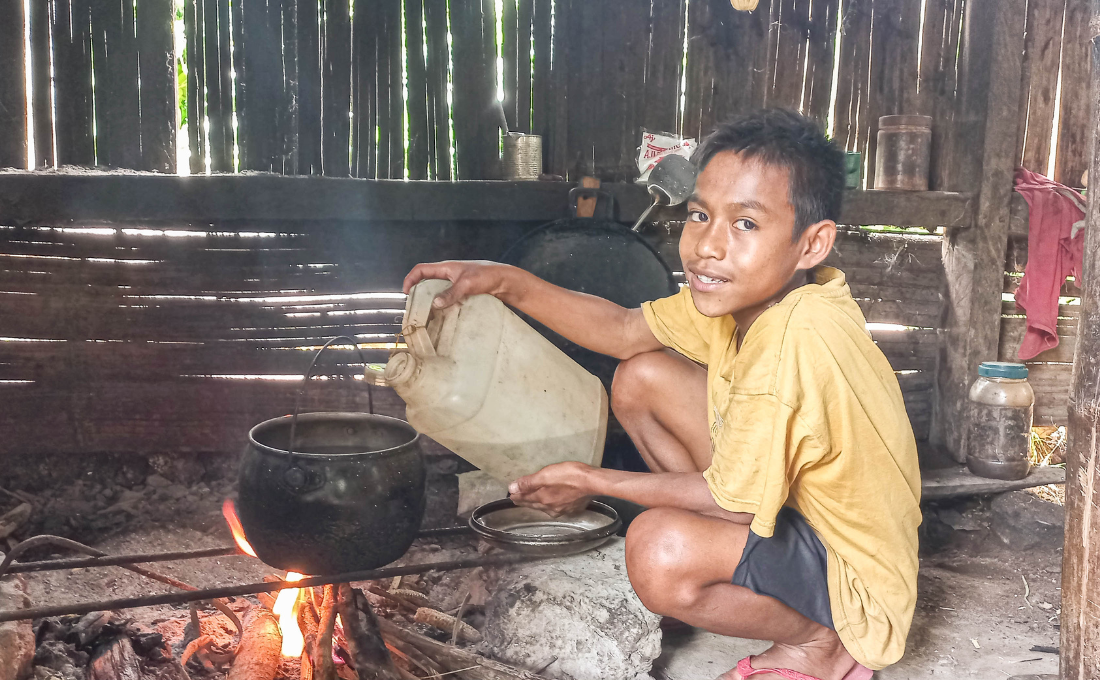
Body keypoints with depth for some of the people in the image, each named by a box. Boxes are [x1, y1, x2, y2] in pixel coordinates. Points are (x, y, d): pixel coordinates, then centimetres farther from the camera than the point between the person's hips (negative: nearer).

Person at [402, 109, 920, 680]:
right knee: (640, 379, 2)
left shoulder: (797, 341, -34)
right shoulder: (749, 288, -8)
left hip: (856, 573, -8)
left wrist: (593, 481, -13)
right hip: (784, 498, 9)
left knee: (660, 550, -35)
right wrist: (507, 282, -7)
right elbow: (622, 331, 4)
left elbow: (734, 501, -24)